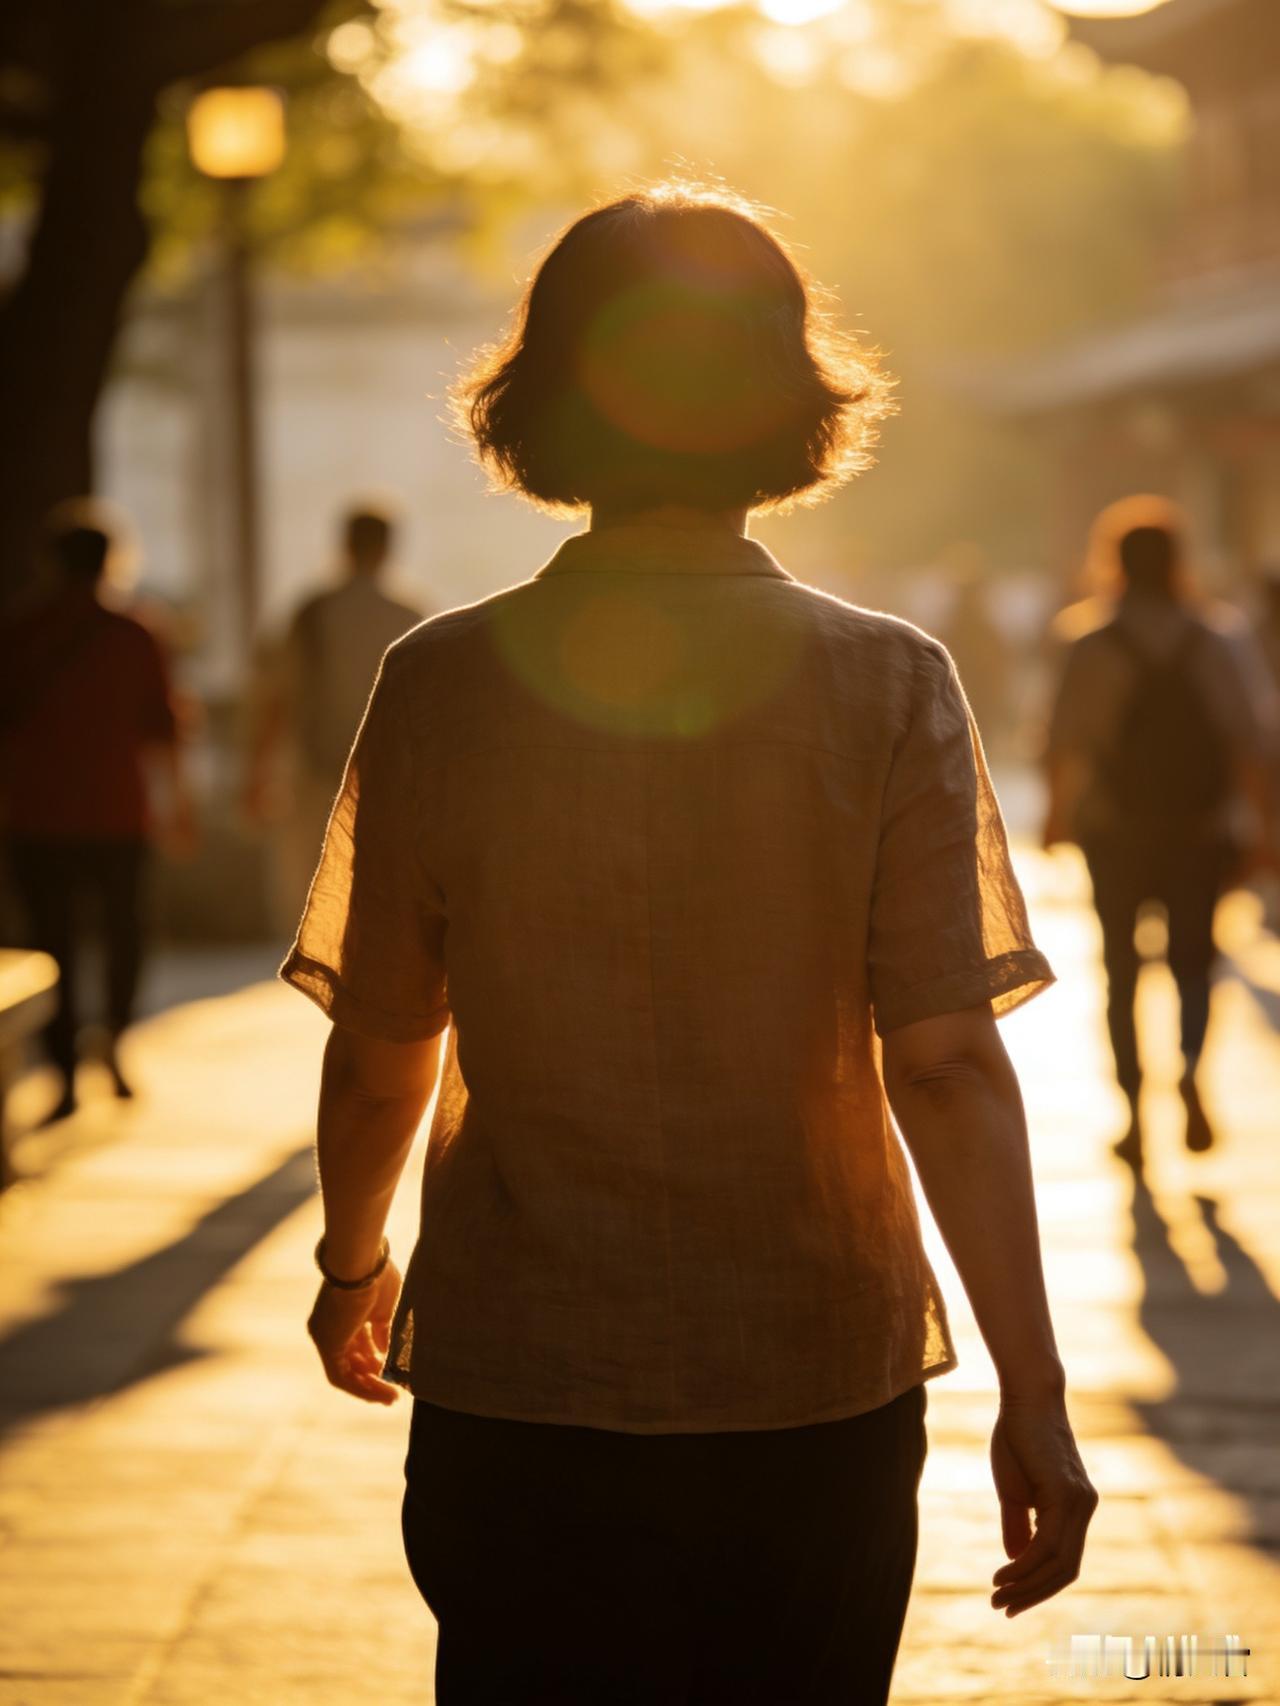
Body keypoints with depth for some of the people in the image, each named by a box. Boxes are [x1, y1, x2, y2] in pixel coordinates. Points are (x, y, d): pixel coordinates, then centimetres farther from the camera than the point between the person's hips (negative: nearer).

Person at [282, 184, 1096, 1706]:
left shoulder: (444, 683, -6)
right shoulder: (890, 687, -9)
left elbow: (380, 1056, 0)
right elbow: (947, 1066, -13)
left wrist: (353, 1263, 19)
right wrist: (1031, 1394, -8)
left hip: (516, 1400, 0)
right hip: (817, 1393, 0)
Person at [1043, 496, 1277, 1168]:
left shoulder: (1091, 648, -6)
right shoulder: (1217, 643, -2)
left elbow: (1064, 741, -8)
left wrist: (1059, 812, 6)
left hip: (1117, 833, -1)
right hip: (1201, 830, 1)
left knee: (1121, 971, 10)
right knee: (1192, 959, 13)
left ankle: (1134, 1115, 5)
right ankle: (1191, 1069, -15)